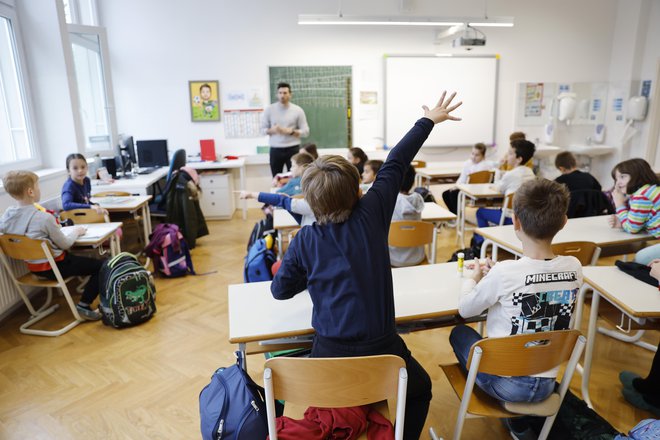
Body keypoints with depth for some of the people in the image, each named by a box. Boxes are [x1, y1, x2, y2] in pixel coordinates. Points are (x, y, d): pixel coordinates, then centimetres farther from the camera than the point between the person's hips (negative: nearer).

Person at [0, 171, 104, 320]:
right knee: (101, 266, -5)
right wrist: (75, 231, 4)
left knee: (75, 256, 32)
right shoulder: (44, 217, -25)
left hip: (33, 267, 9)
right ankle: (84, 306, -6)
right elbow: (65, 244, -15)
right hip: (53, 267, -9)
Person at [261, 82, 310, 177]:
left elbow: (305, 132, -1)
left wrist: (290, 132, -16)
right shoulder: (269, 109, 3)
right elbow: (263, 129, 6)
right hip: (275, 150, 1)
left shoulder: (298, 110, -1)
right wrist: (272, 130, -15)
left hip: (293, 149, -1)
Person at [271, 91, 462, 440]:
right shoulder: (371, 213, -10)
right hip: (381, 349, 0)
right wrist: (428, 120, 13)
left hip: (330, 353, 1)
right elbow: (396, 164, 1)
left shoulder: (304, 240, -7)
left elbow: (280, 290, 3)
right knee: (419, 389, 32)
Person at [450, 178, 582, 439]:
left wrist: (475, 277, 7)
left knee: (459, 333, 21)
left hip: (506, 384, -4)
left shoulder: (503, 273, -26)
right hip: (546, 385, 5)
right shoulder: (574, 268, -11)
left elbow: (465, 310, -9)